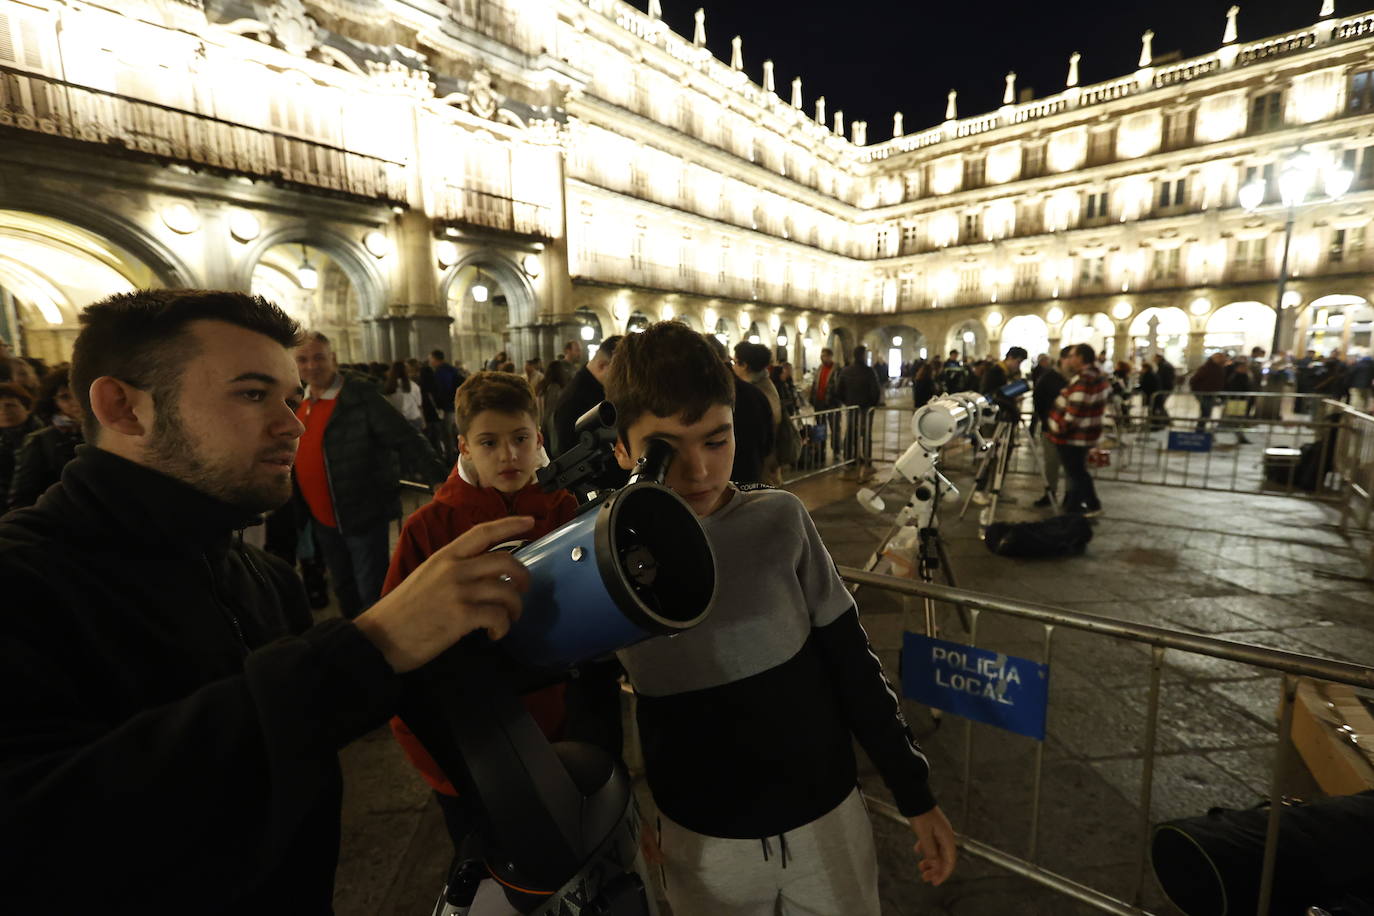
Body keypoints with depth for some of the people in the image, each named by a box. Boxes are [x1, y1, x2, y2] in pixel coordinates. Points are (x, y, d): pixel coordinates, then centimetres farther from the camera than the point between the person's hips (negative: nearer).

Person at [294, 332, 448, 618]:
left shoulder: (360, 395, -14)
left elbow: (405, 439, -21)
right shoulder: (297, 403, 7)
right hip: (323, 522, 7)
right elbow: (297, 457, 19)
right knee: (345, 594, 22)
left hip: (364, 517, -7)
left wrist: (442, 481, -30)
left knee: (372, 595, 2)